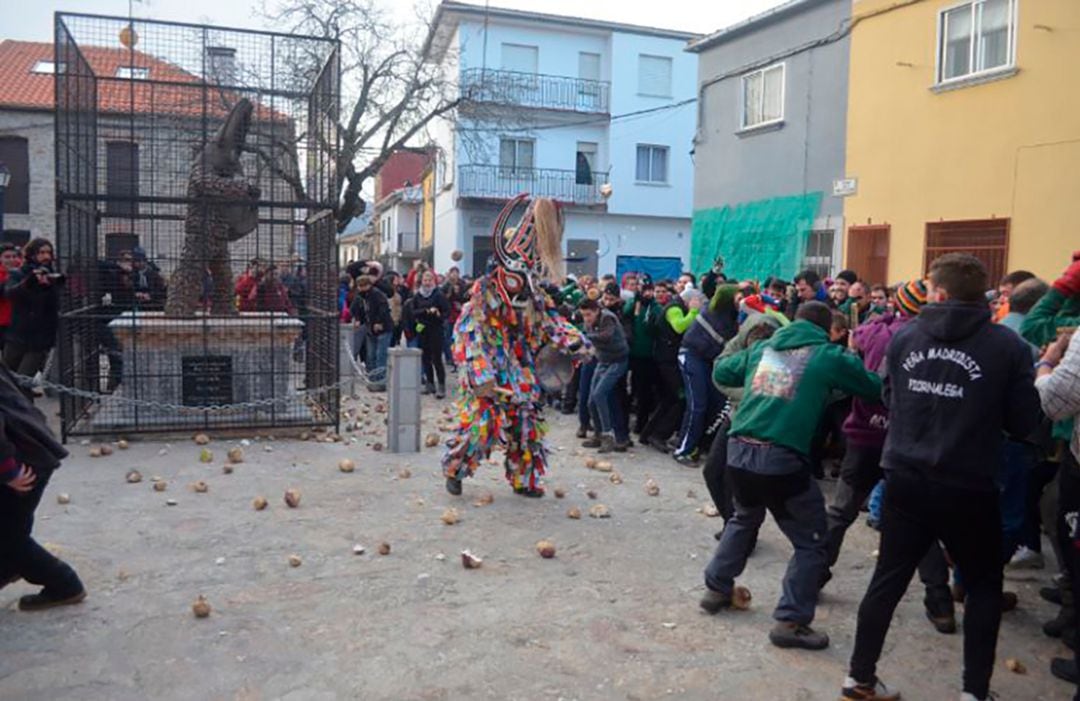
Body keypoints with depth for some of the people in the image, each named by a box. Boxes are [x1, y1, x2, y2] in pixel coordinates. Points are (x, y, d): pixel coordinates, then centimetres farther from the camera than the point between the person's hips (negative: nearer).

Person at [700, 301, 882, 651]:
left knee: (745, 518, 31)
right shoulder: (829, 356, 3)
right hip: (781, 459, -6)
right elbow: (877, 388, 9)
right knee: (811, 541, 11)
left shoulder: (763, 348, 16)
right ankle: (791, 621, 9)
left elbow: (720, 372, 26)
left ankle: (716, 589, 38)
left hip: (739, 450, 6)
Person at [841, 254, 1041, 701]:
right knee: (984, 587, 18)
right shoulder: (1008, 346, -7)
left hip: (906, 479, 3)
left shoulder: (904, 337, 1)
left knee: (888, 580, 13)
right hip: (968, 487, -2)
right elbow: (1023, 424, -3)